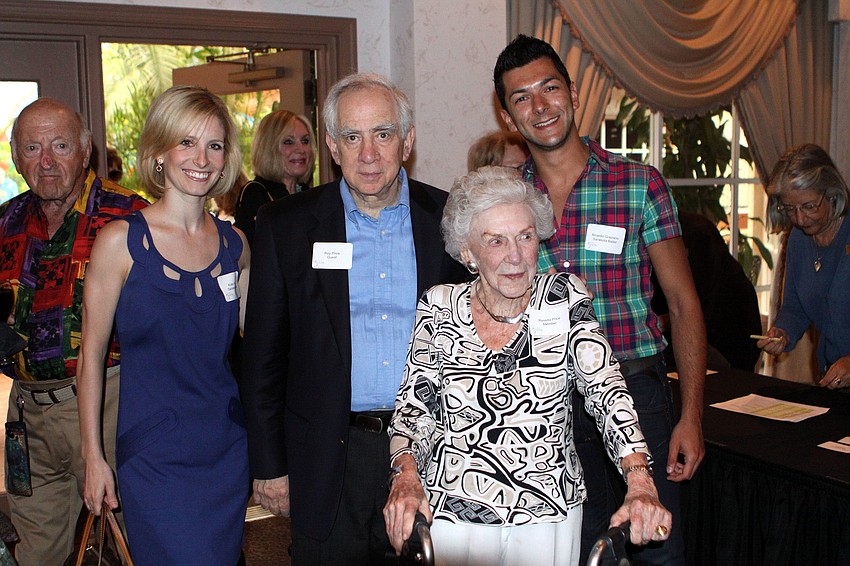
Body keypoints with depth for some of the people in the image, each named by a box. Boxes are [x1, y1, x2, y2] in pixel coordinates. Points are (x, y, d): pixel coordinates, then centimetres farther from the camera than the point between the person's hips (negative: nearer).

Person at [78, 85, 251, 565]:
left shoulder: (235, 245, 4)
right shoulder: (121, 242, -8)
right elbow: (92, 353, -3)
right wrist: (93, 457, -4)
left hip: (229, 449, 4)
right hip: (154, 456, -4)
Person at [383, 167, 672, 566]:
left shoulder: (564, 298, -4)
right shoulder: (438, 309, -3)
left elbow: (605, 388, -13)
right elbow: (415, 401, -3)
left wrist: (640, 483, -26)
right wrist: (406, 476, -22)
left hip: (548, 514, 1)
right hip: (451, 513, 0)